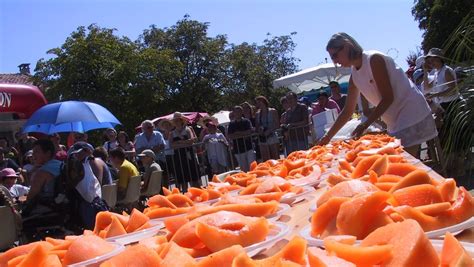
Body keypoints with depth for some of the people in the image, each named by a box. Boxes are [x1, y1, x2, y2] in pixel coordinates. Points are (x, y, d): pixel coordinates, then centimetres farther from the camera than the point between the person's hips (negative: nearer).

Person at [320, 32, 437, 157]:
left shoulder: (374, 59, -15)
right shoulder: (354, 77, 8)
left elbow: (388, 98, -18)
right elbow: (347, 111, 12)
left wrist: (364, 125, -21)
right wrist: (328, 137, 8)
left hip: (412, 114, -8)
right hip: (395, 123, 8)